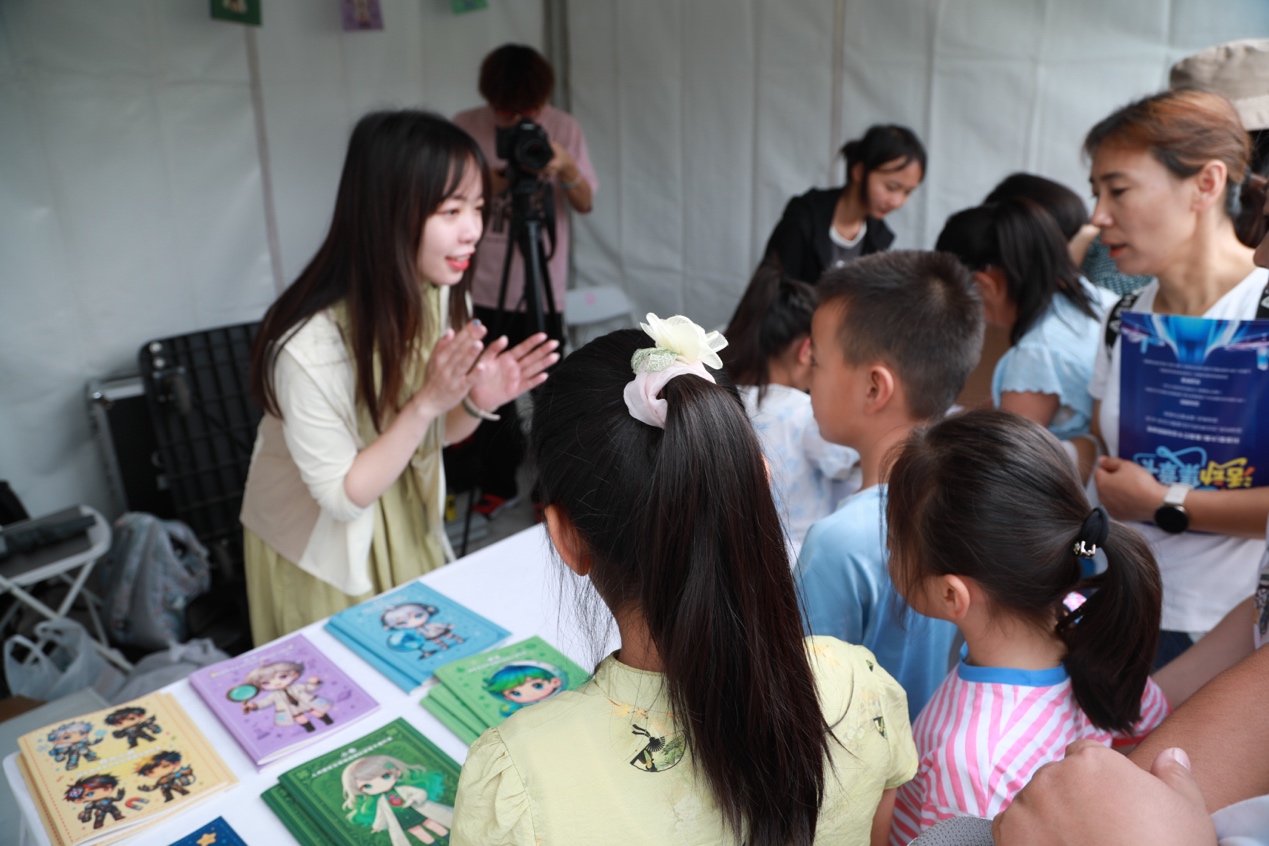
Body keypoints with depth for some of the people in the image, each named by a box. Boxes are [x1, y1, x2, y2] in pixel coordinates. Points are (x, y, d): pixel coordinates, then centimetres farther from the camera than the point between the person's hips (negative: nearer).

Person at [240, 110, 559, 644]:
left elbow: (427, 436, -1)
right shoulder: (308, 344, -34)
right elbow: (342, 496, -24)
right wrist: (427, 401, -35)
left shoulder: (442, 297, -14)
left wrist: (476, 403, -23)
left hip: (408, 527, 6)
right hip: (319, 546, -5)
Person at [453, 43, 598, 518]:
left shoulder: (563, 128, 0)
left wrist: (566, 168, -21)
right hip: (483, 287, 0)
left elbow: (585, 204, -1)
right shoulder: (465, 128, -3)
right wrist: (486, 186, -19)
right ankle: (498, 484, 25)